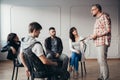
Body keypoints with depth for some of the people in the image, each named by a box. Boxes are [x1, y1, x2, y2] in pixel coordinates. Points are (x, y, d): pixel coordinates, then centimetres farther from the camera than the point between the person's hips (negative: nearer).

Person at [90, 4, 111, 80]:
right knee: (100, 60, 12)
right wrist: (93, 35, 7)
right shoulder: (98, 18, 19)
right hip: (99, 42, 10)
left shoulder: (104, 16, -9)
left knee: (102, 60, -11)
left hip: (103, 42, -10)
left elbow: (108, 30, -17)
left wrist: (96, 35, -15)